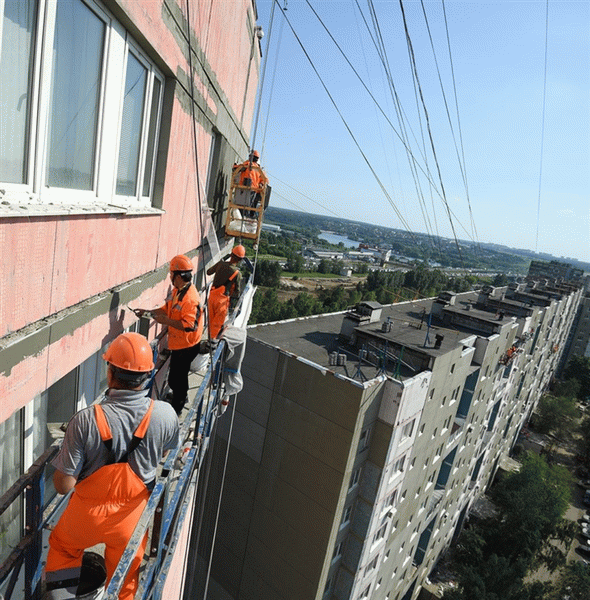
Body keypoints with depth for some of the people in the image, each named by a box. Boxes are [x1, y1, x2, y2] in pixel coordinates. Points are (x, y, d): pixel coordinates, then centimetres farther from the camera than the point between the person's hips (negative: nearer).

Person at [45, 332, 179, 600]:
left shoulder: (85, 420, -32)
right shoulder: (165, 414, -24)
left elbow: (63, 485, -22)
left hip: (89, 513, -2)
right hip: (132, 517, 2)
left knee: (63, 548, 34)